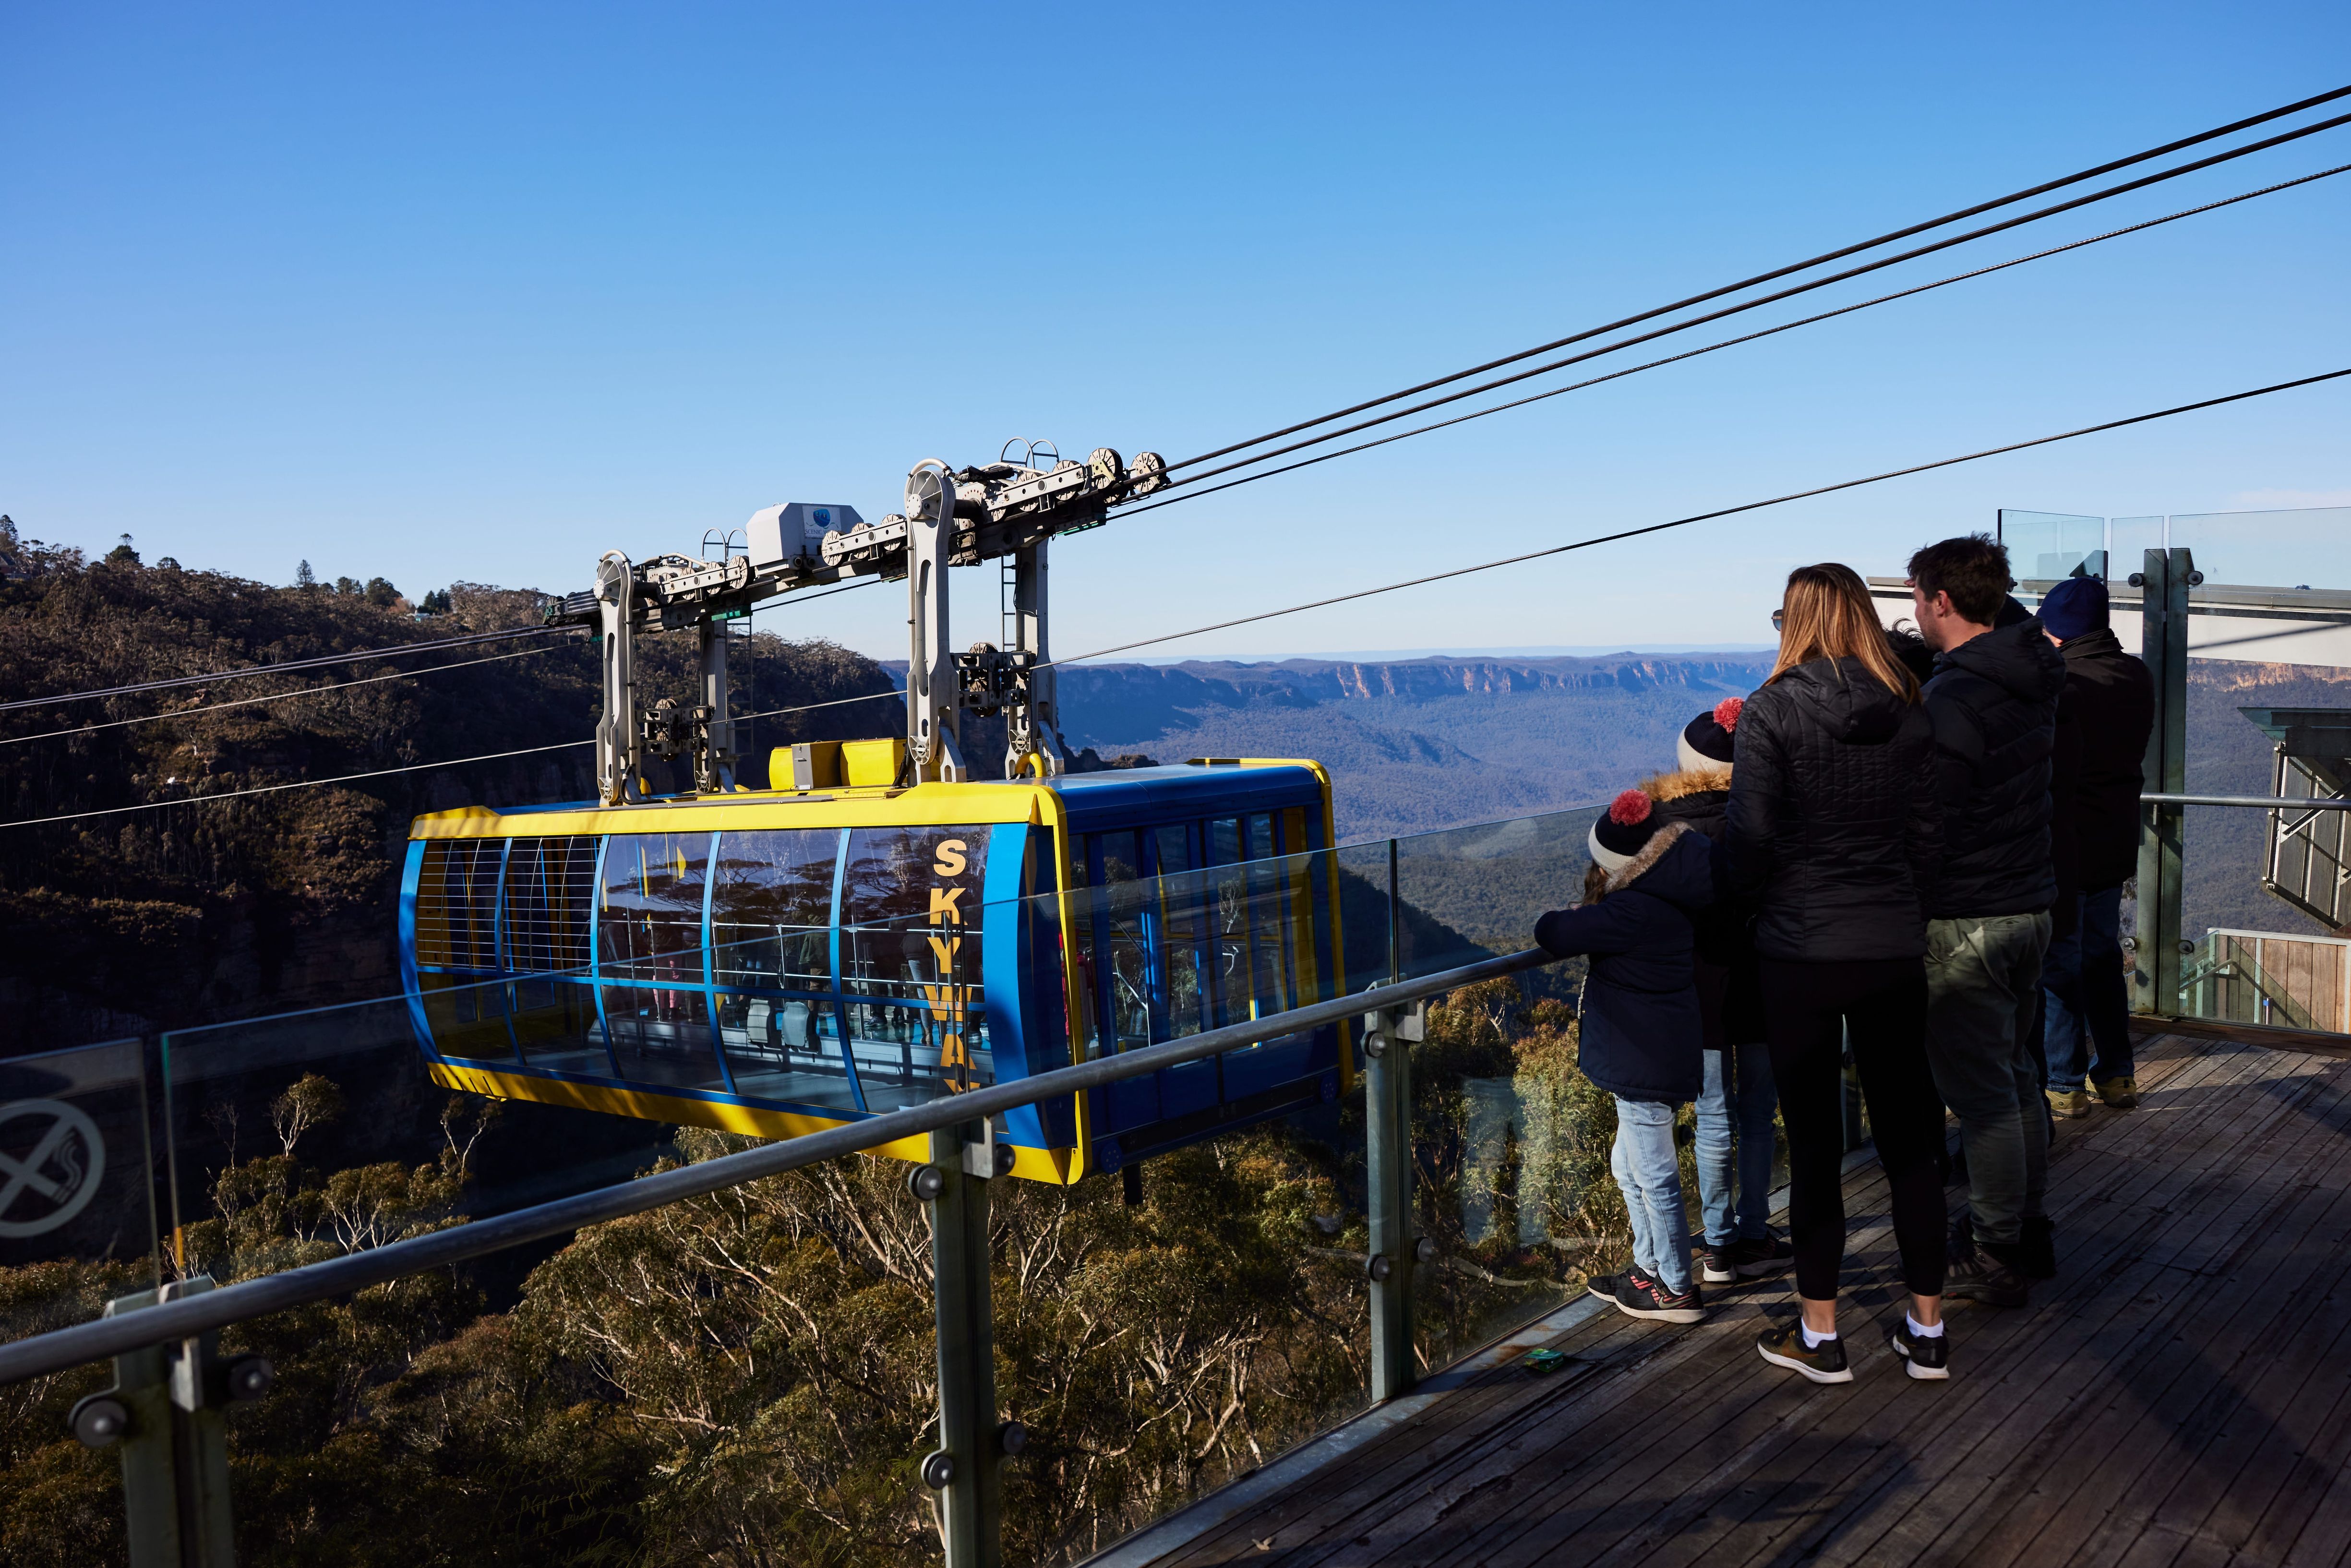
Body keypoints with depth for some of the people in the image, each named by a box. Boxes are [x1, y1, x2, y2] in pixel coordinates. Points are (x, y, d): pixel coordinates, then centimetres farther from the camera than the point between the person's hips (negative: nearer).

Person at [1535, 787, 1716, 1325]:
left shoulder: (1633, 912, -25)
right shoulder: (1664, 898, 4)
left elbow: (1554, 934, -23)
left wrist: (1553, 922, -2)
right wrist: (1586, 916, 1)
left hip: (1646, 1063, -10)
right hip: (1655, 1056, 10)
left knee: (1655, 1177, 2)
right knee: (1630, 1166, 22)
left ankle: (1677, 1290, 14)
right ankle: (1649, 1269, 35)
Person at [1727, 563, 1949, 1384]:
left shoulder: (1772, 710, -11)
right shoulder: (1910, 716, 2)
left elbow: (1750, 834, -11)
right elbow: (1928, 836, 5)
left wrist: (1748, 900, 7)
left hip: (1801, 952, -4)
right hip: (1895, 948, 4)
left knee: (1814, 1142, 6)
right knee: (1908, 1137, 13)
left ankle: (1819, 1334, 15)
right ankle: (1927, 1330, 23)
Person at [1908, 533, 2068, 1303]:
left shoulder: (1953, 702, -21)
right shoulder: (2035, 680, 7)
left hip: (1965, 921, -9)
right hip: (2030, 906, 9)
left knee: (1981, 1095, 1)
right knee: (2016, 1077, 19)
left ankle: (1995, 1255, 11)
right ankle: (2031, 1231, 30)